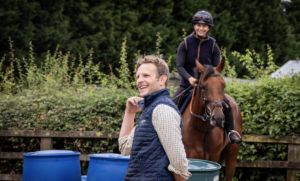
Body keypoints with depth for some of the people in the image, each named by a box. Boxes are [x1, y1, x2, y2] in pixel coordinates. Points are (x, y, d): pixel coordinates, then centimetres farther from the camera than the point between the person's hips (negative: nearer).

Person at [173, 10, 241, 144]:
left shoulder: (213, 45, -1)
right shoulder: (185, 44, -4)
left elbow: (217, 67, -1)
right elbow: (179, 66, -10)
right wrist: (189, 78, -28)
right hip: (187, 84, 0)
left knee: (226, 104, -19)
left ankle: (231, 131, 2)